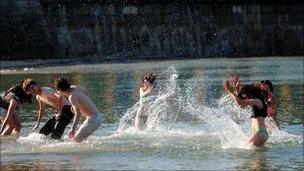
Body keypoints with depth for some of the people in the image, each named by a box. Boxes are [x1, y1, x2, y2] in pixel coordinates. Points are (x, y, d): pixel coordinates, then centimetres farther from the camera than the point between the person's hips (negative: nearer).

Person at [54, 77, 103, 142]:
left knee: (75, 140, -10)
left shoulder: (72, 97, -18)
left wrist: (73, 129, -34)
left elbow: (78, 114, -28)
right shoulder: (74, 88, 9)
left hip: (93, 119, -10)